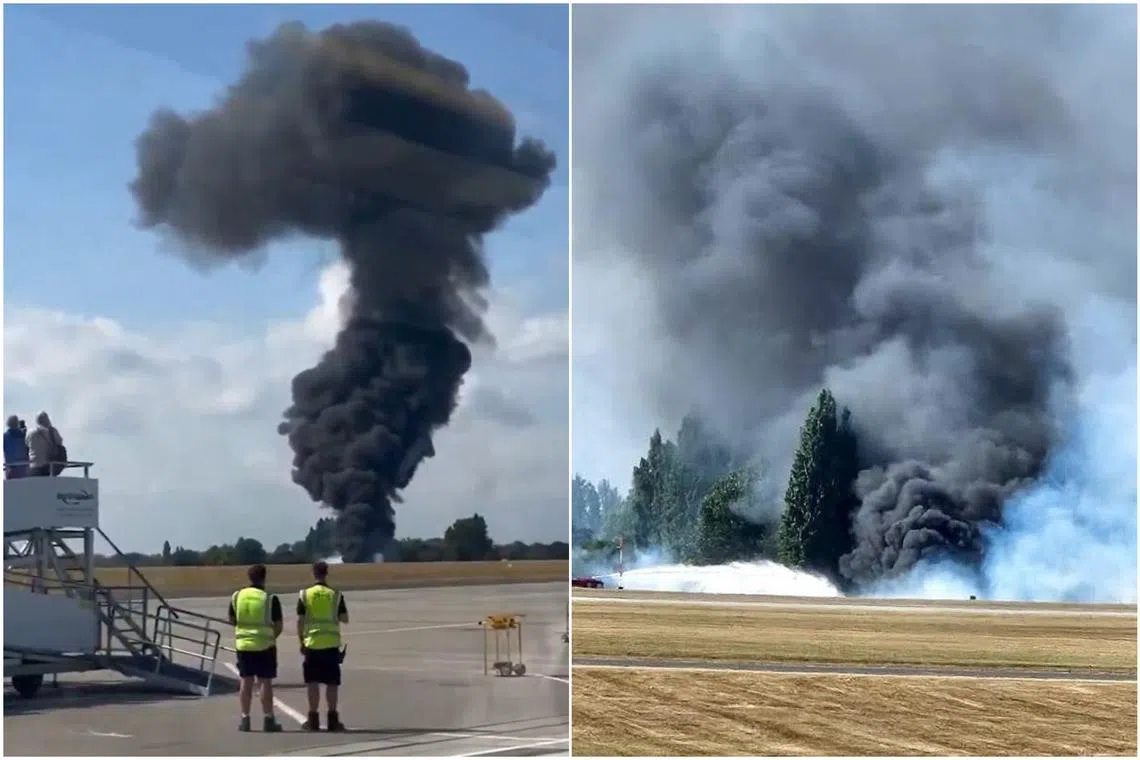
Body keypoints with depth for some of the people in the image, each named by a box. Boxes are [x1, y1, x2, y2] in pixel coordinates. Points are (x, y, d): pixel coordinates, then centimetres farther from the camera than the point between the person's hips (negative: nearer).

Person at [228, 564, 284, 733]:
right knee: (265, 682, 2)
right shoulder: (270, 598, -10)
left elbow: (232, 620, 10)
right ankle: (268, 720, 5)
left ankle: (245, 719, 9)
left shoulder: (237, 596, 0)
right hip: (265, 644, -3)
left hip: (243, 644, 3)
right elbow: (279, 626, -7)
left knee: (246, 681, 8)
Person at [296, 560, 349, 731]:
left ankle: (314, 720, 6)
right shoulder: (335, 595, -1)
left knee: (312, 682, 5)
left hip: (311, 643, 0)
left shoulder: (305, 595, -2)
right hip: (331, 643, 0)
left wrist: (301, 642, 6)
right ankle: (333, 719, 6)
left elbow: (300, 621, -3)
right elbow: (344, 619, 0)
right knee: (332, 682, 5)